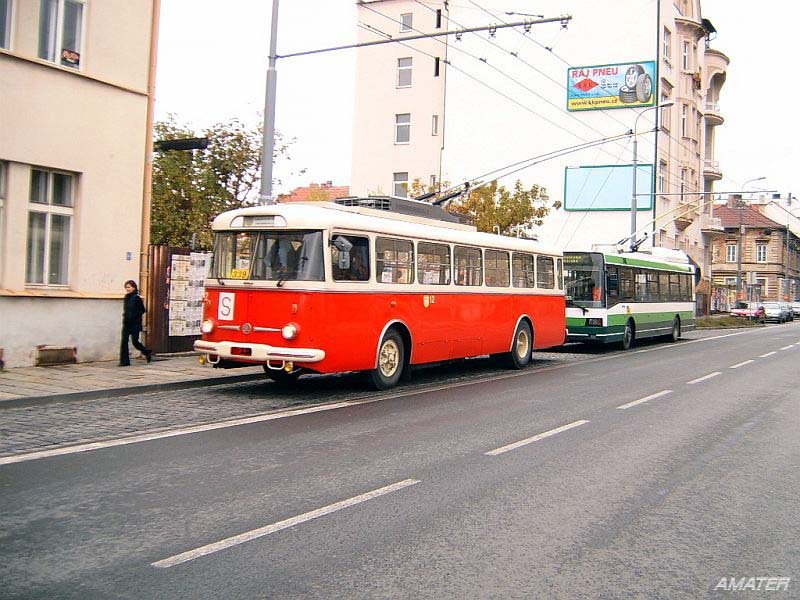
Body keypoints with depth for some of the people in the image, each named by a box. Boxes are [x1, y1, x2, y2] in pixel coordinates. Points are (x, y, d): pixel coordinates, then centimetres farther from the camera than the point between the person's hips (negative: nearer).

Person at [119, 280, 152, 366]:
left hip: (135, 323, -6)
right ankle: (124, 361, 1)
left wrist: (133, 317, -14)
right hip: (126, 323, 6)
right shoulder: (126, 298, 10)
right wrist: (125, 316, 6)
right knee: (124, 341, -2)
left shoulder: (137, 298, -9)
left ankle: (147, 352, 24)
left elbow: (142, 310, -9)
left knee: (135, 342, -2)